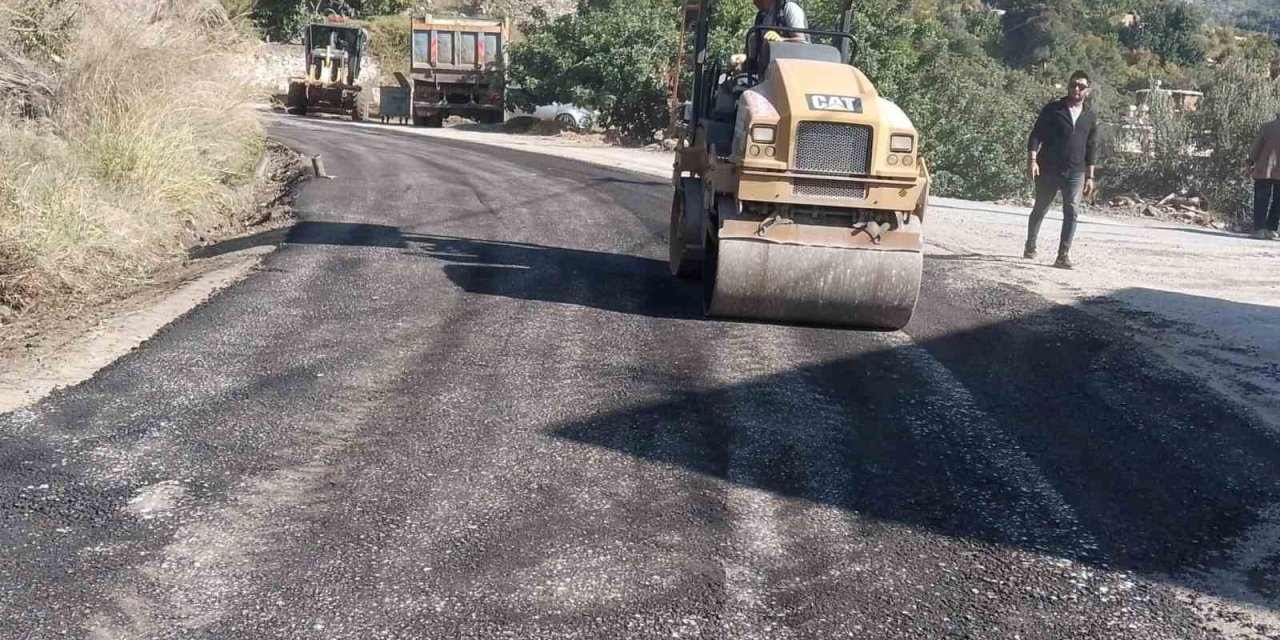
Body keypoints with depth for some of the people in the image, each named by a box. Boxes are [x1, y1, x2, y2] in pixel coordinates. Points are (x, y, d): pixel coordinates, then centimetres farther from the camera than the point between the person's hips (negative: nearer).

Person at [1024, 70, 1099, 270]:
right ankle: (1030, 246, 31)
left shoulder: (1090, 117, 9)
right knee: (1040, 209, 11)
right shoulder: (1052, 109, 0)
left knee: (1071, 212, -10)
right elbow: (1036, 134, -4)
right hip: (1048, 170, -2)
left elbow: (1091, 148, 13)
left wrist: (1090, 176, 9)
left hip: (1075, 173, 2)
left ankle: (1064, 255, -10)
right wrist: (1032, 159, -17)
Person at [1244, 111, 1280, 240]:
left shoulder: (1267, 126, 3)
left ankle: (1259, 229, -5)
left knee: (1261, 200, 1)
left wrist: (1249, 163, 4)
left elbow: (1256, 146, -1)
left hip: (1264, 170, -1)